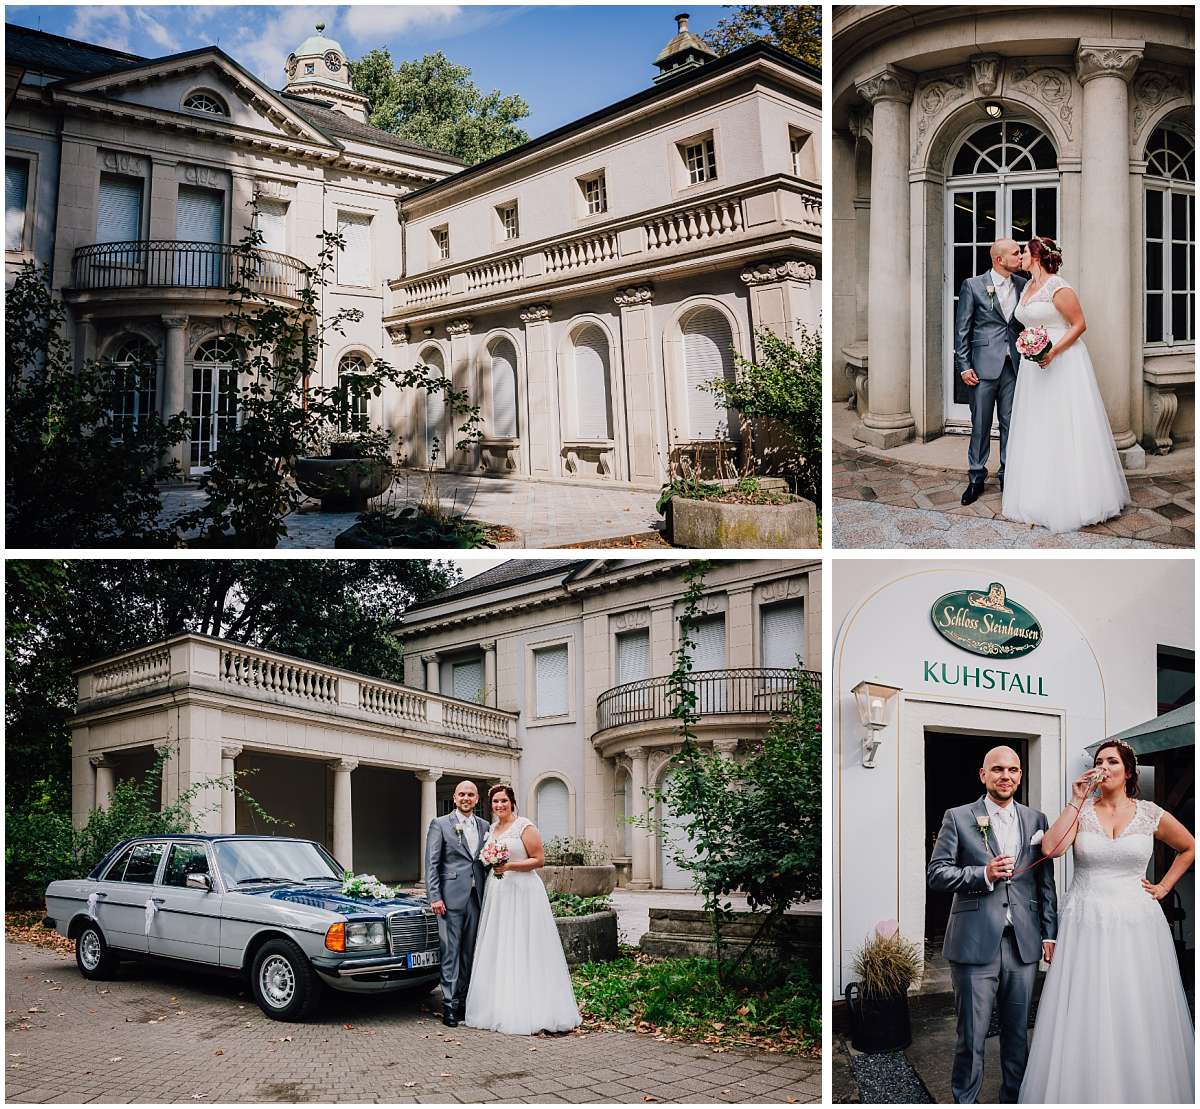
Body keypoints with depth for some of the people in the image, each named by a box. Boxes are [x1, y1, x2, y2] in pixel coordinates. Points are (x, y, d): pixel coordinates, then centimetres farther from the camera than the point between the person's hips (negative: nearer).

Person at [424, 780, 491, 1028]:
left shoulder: (484, 827, 14)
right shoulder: (440, 825, 1)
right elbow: (431, 864, -3)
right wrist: (434, 897, -10)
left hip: (477, 897, 5)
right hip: (451, 897, -5)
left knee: (470, 951, 8)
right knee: (451, 951, -5)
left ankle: (464, 1000, 15)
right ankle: (450, 1004, -3)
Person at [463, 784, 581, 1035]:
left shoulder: (524, 826, -6)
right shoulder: (491, 829, 15)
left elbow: (539, 859, -9)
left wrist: (510, 866, -18)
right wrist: (491, 865, 8)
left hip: (522, 892, -7)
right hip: (496, 892, 7)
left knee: (522, 952, -7)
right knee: (497, 951, 5)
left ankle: (528, 1012, -5)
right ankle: (500, 1009, 9)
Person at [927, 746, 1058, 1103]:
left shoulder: (1036, 820, 12)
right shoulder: (958, 818, 2)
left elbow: (1046, 882, 14)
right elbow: (936, 874, -3)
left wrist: (1050, 934, 8)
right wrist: (984, 874, -15)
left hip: (1024, 944, 3)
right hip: (976, 943, -3)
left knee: (1018, 1034, 11)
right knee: (971, 1037, 1)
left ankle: (1013, 1100, 23)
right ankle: (965, 1103, 14)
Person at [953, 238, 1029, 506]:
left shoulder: (1022, 285, 9)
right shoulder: (973, 286, -2)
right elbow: (962, 330, -2)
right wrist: (964, 366, -7)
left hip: (1014, 366, 3)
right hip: (984, 366, -3)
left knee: (1011, 423, 7)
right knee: (980, 424, 2)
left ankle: (1008, 475, 18)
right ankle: (976, 478, 12)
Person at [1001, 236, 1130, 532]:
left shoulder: (1058, 288, -14)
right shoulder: (1027, 288, 12)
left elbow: (1079, 324, -14)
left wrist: (1054, 351, -23)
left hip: (1062, 362, -9)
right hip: (1033, 366, 9)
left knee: (1063, 427, -5)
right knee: (1036, 428, 9)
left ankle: (1074, 496, 1)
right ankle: (1040, 494, 15)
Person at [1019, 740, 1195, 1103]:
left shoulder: (1150, 814, 3)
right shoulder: (1081, 812, 2)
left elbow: (1189, 847, 20)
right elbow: (1050, 848, -16)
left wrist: (1164, 886, 11)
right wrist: (1076, 801, -13)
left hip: (1135, 923, 0)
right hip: (1086, 923, 0)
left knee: (1137, 1022, 3)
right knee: (1084, 1018, -1)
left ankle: (1144, 1093, 18)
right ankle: (1084, 1093, 10)